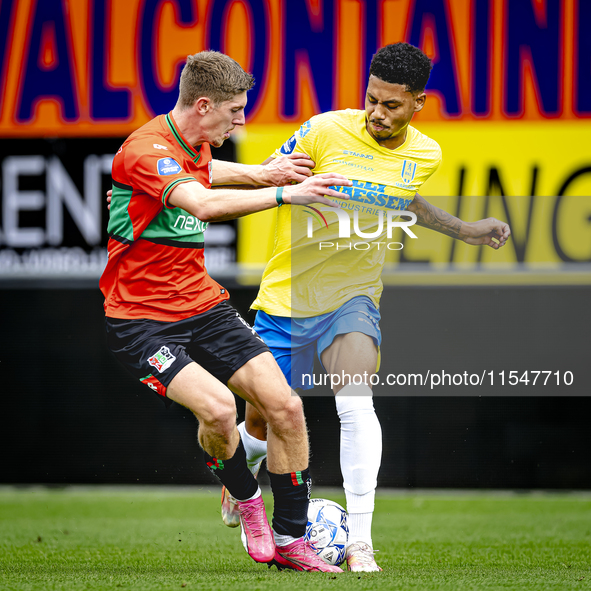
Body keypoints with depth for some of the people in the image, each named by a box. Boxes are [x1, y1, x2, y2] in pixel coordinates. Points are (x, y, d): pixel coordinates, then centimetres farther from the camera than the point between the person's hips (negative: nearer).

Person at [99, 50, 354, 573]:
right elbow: (203, 204, -37)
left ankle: (289, 540, 10)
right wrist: (283, 194, -36)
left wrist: (255, 173, 21)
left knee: (285, 406, -6)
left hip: (204, 307, 8)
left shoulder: (194, 148, 10)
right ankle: (246, 499, 3)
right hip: (141, 319, -8)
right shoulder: (146, 149, -20)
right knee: (218, 407, -29)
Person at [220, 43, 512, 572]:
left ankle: (359, 539, -22)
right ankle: (244, 472, 46)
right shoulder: (326, 131, -15)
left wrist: (466, 231, 21)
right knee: (262, 417, 8)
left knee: (357, 404, -24)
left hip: (354, 299, 1)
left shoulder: (425, 156, -2)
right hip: (288, 295, -1)